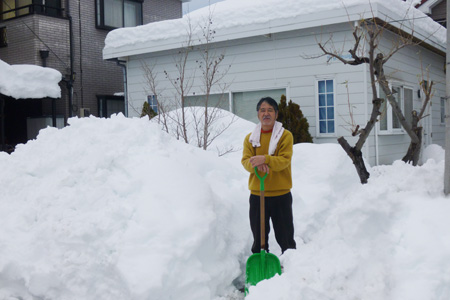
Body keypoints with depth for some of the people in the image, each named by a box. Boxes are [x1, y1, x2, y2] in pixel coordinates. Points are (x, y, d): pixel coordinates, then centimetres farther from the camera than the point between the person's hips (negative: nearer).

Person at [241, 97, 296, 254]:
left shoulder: (285, 135, 0)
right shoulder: (250, 137, 8)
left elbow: (284, 160, -12)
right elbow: (245, 160, -3)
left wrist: (265, 159, -29)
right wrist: (256, 164, -25)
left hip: (281, 195, -2)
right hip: (257, 195, 2)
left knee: (285, 236, 5)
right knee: (258, 236, 10)